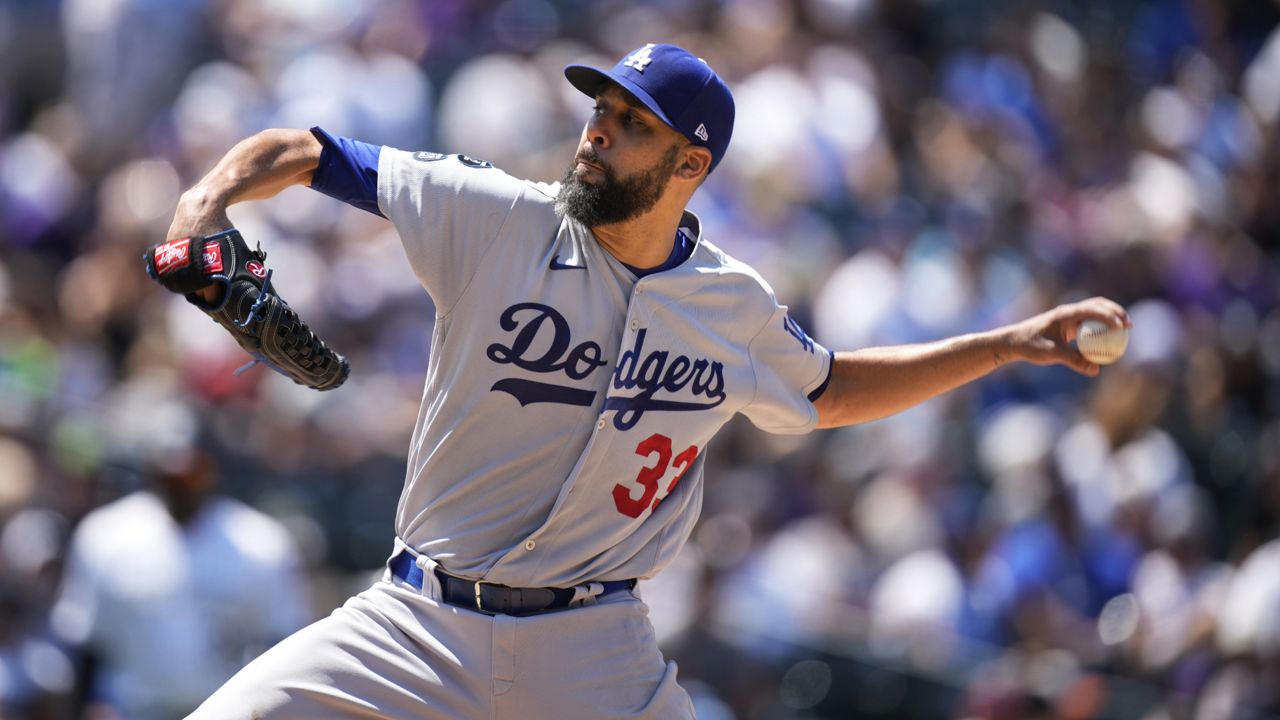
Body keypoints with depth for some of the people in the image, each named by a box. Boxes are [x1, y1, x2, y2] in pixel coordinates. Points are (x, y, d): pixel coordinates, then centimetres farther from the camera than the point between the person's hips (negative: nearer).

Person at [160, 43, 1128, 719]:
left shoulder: (735, 310, 2)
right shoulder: (493, 219, -7)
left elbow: (829, 391, 23)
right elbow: (305, 152, -5)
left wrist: (1005, 345, 18)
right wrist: (210, 203, -25)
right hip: (420, 627, 0)